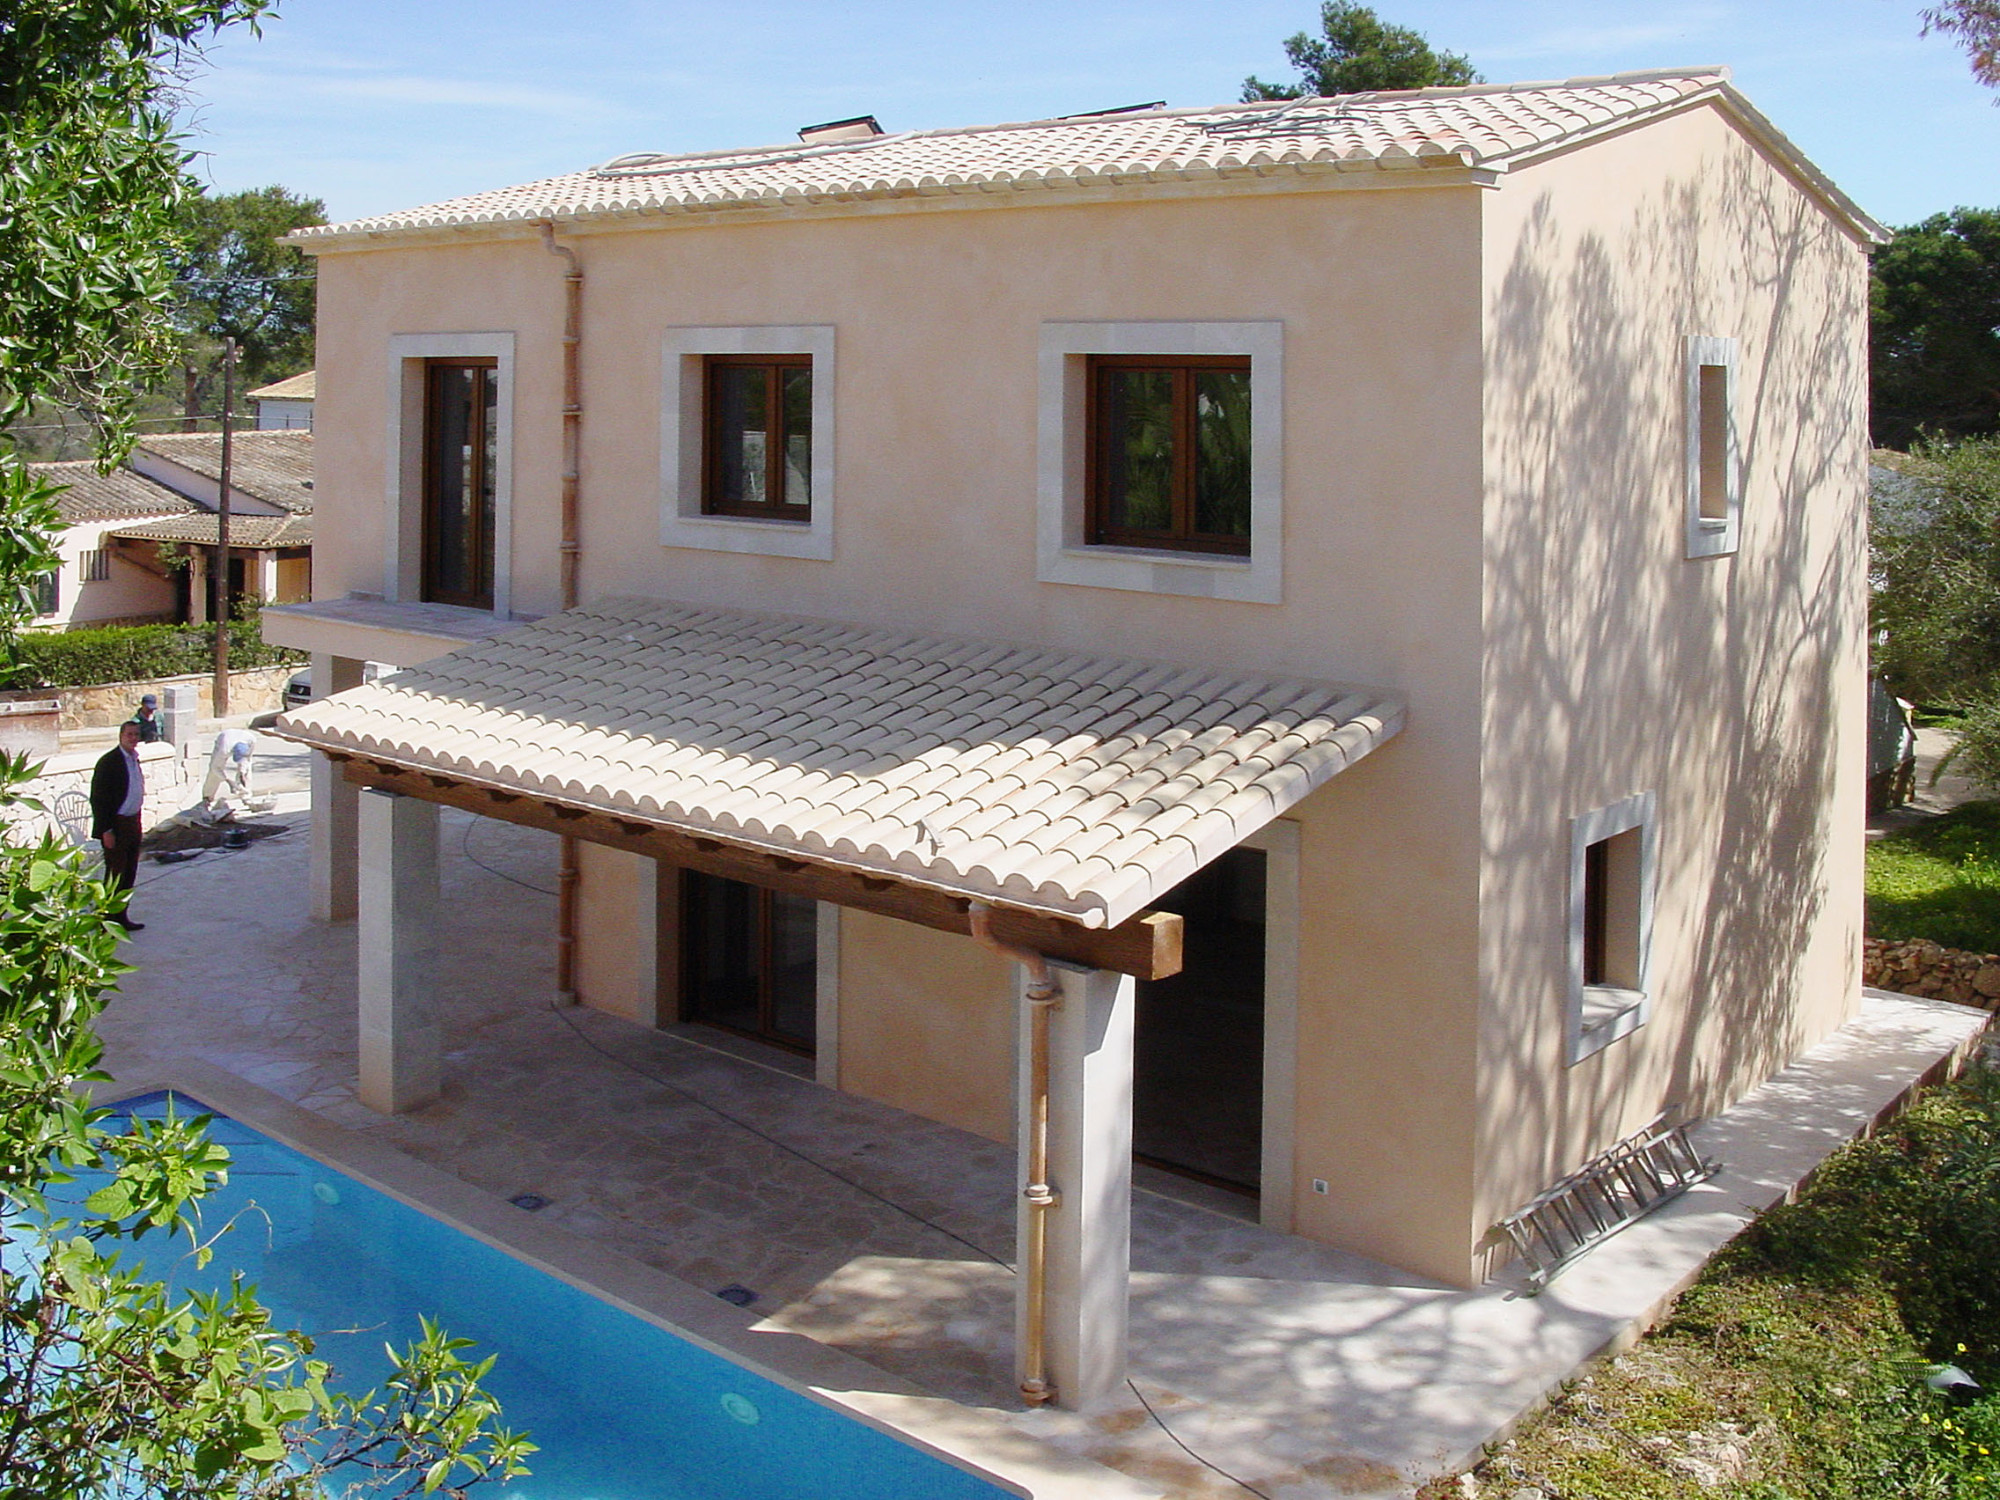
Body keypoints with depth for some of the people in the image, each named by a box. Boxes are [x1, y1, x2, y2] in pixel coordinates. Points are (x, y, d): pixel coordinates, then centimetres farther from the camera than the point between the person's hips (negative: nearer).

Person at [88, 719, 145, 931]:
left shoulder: (134, 759, 10)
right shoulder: (109, 762, -15)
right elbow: (98, 798, -16)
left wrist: (137, 825, 16)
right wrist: (107, 830, -18)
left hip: (132, 824, 8)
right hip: (116, 826, -8)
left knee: (129, 874, 13)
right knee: (115, 875, -2)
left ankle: (122, 918, 23)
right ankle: (110, 922, 6)